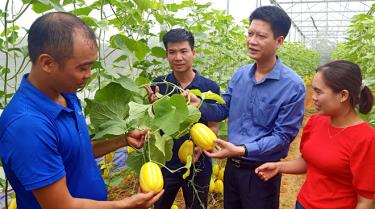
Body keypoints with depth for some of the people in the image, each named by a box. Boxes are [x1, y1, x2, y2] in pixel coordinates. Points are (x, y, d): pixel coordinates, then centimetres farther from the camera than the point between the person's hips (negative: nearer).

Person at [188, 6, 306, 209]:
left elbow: (282, 136, -18)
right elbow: (223, 109, 5)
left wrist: (243, 150, -29)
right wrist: (199, 105, -15)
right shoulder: (240, 75, -1)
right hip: (232, 165, 6)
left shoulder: (293, 86, -18)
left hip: (261, 171, -5)